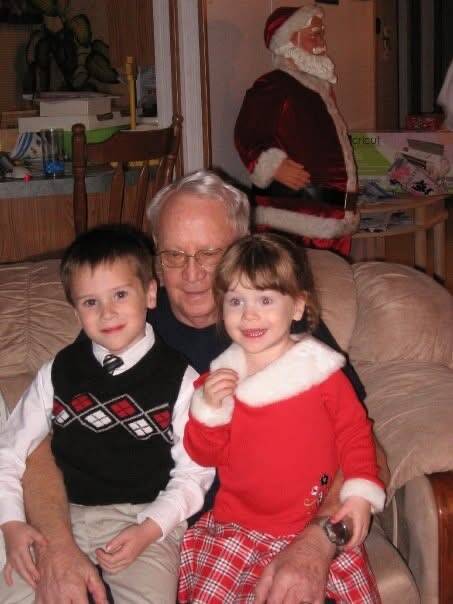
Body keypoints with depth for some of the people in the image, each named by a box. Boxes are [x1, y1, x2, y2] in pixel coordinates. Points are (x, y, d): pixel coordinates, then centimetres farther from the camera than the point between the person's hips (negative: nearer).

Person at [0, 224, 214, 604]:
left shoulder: (179, 379, -1)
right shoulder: (57, 374, 7)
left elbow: (193, 472, -2)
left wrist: (149, 530, -14)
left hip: (145, 519, -2)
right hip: (62, 515, 3)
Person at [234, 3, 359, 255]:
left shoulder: (321, 85, 22)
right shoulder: (272, 86, -8)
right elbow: (247, 137, -15)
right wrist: (274, 166, -28)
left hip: (331, 213, 9)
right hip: (293, 204, -9)